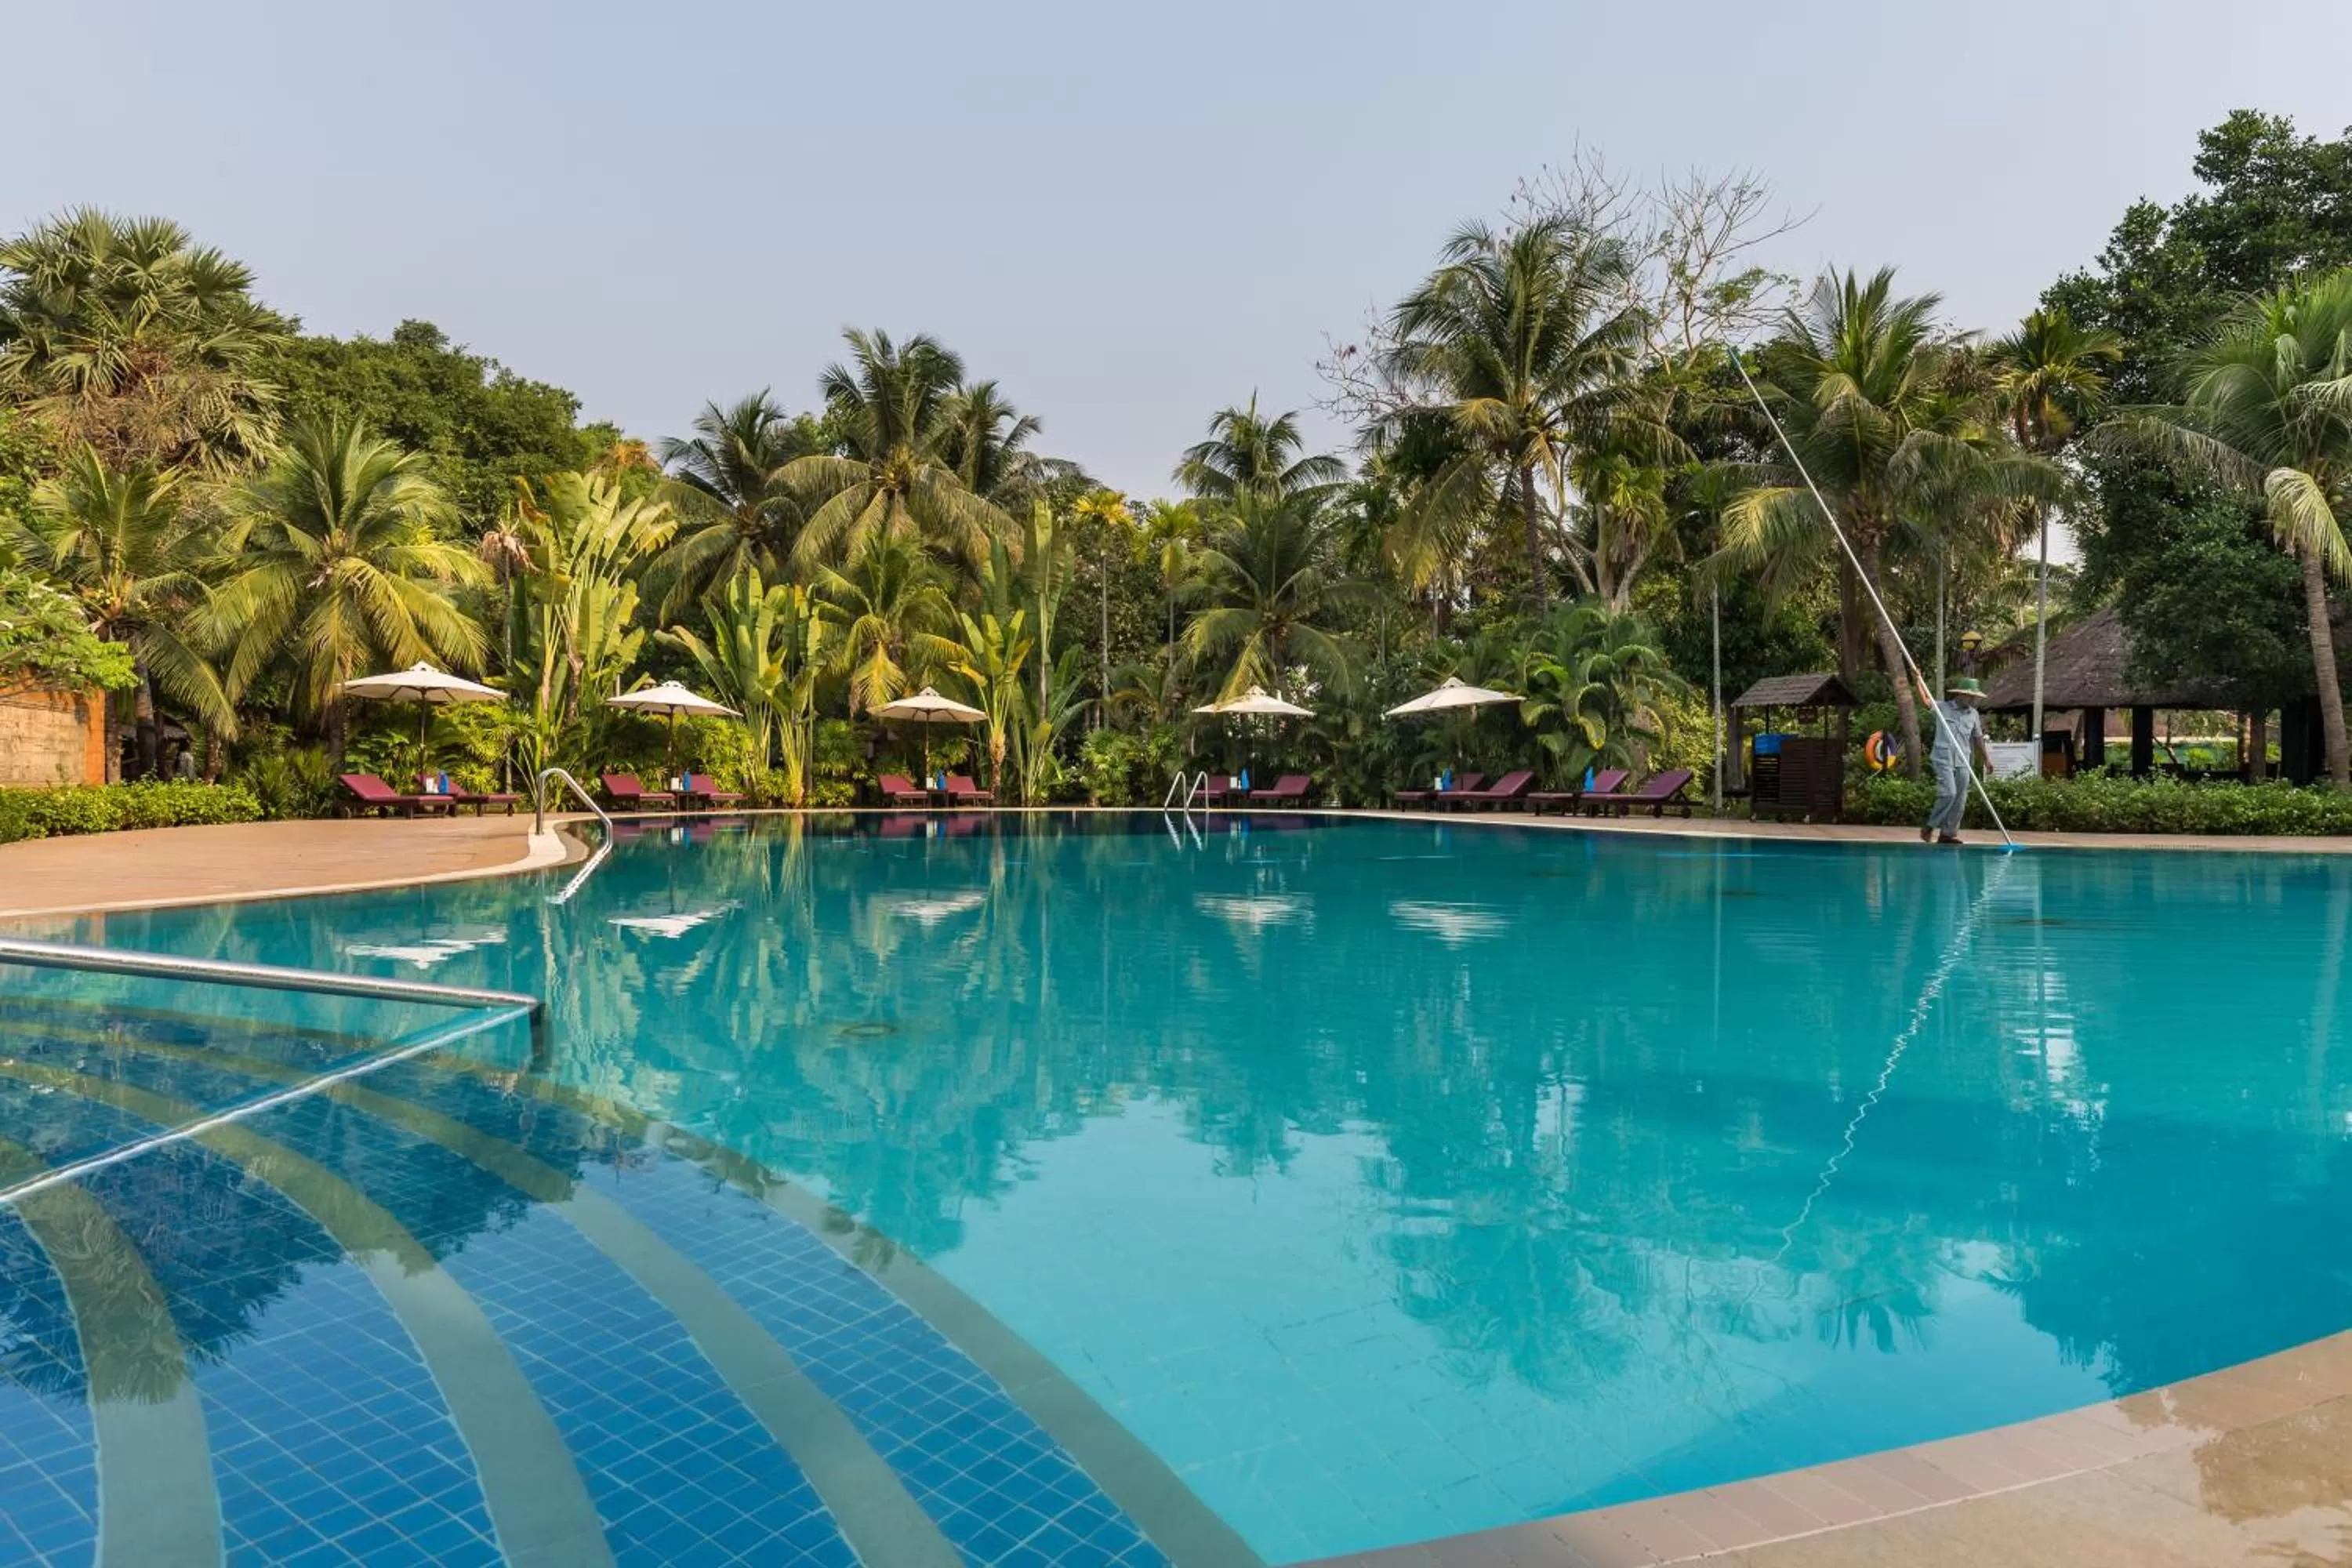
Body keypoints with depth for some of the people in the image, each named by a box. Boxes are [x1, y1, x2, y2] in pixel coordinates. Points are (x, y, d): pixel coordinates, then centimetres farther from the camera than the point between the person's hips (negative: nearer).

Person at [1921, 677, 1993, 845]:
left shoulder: (1973, 714, 11)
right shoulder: (1942, 708, -1)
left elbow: (1978, 738, 20)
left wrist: (1987, 759, 23)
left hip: (1963, 762, 5)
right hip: (1943, 759, -5)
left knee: (1960, 799, 3)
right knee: (1949, 793, -17)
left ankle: (1948, 833, 10)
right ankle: (1930, 828, -3)